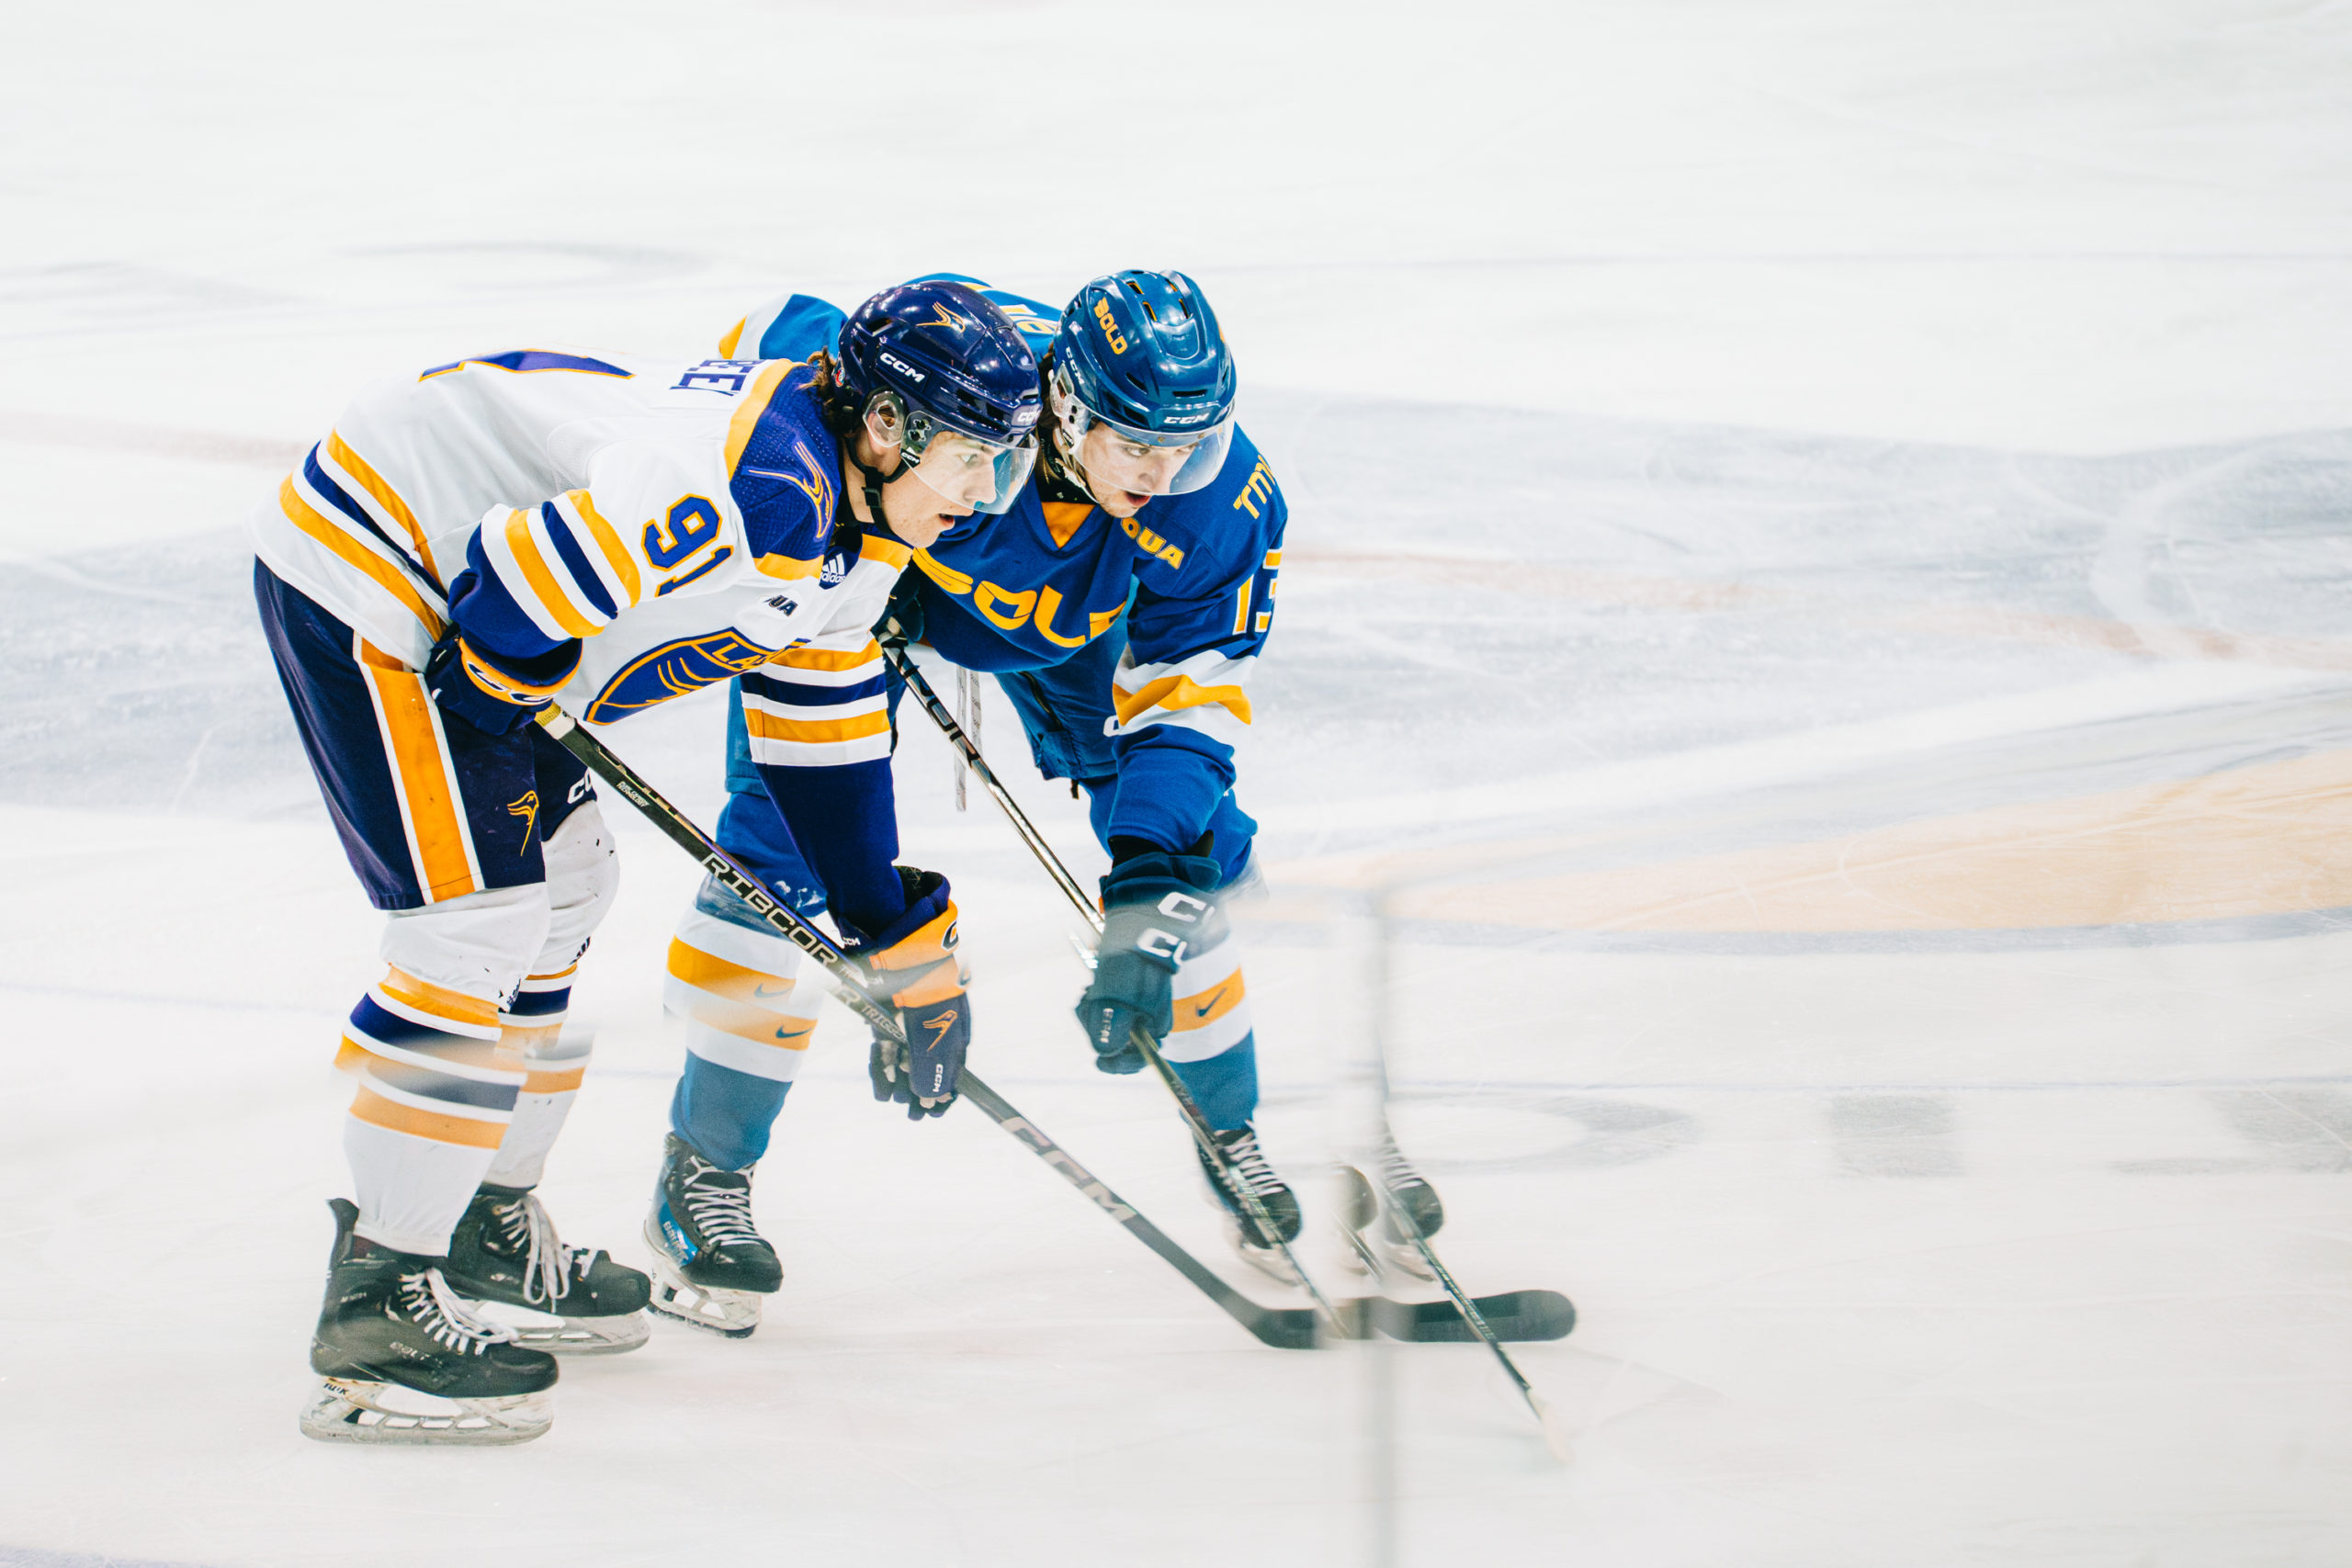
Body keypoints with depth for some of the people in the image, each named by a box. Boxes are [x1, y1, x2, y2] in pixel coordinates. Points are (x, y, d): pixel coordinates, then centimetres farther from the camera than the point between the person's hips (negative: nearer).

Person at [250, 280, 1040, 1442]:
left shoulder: (855, 536, 5)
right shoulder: (762, 484, -29)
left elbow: (831, 751, 15)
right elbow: (530, 577, -32)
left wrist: (907, 948, 17)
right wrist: (501, 713, -12)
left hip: (455, 590, 11)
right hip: (362, 571, -11)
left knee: (563, 887, 19)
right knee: (480, 919, -12)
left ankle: (486, 1228, 33)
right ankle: (378, 1306, -8)